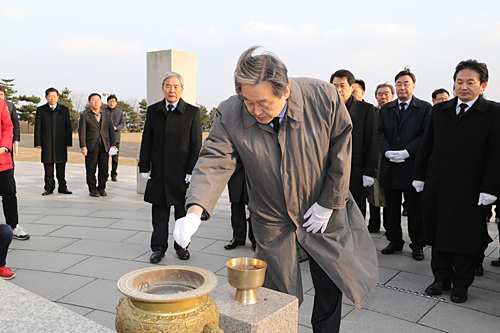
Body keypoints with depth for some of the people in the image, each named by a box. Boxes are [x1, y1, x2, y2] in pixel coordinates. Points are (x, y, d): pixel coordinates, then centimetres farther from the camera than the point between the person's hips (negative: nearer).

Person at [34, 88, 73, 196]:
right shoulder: (40, 110, 8)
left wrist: (68, 142, 1)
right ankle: (49, 188, 10)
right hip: (46, 143, 0)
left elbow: (68, 127, 8)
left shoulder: (64, 110, 9)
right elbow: (37, 128, 6)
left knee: (61, 167, 4)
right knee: (48, 168, 2)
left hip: (60, 143, 0)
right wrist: (38, 143, -1)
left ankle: (62, 187, 12)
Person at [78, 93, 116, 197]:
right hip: (91, 146, -3)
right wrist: (83, 147, -9)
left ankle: (101, 188, 14)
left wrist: (113, 144, 6)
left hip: (104, 146, 3)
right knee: (91, 170, 1)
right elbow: (82, 132, 0)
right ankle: (92, 189, 11)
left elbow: (111, 131, 15)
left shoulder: (107, 116, 16)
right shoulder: (84, 116, 6)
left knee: (104, 169, 2)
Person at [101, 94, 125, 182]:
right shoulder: (103, 111, 9)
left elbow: (122, 124, 7)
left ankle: (114, 175, 9)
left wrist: (116, 128, -12)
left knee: (115, 157, 0)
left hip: (115, 137, 1)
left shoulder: (120, 112, 13)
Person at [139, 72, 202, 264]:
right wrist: (144, 167, 3)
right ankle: (159, 248, 19)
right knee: (159, 213, 8)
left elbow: (196, 145, -4)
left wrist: (192, 170, -10)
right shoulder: (153, 111, 6)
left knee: (182, 212, 10)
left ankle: (182, 246, 25)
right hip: (159, 172, 2)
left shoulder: (192, 112, -2)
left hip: (182, 172, -2)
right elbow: (146, 142, 8)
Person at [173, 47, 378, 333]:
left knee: (330, 286, 14)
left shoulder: (324, 97, -21)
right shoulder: (230, 116, -19)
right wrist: (195, 211, -40)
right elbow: (214, 162, -23)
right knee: (278, 296, 12)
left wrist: (328, 202, -8)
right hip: (273, 221, 1)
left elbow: (341, 150, -10)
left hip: (322, 213, 0)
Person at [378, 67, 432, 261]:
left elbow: (426, 135, -7)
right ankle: (395, 241, 25)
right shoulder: (385, 109, 14)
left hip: (413, 166, -3)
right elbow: (381, 133, 6)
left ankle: (417, 245, 18)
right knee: (391, 208, 11)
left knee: (415, 209, 5)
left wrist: (407, 152, -18)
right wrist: (387, 152, -12)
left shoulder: (425, 108, 3)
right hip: (390, 166, 4)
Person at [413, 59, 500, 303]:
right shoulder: (439, 110, 10)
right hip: (437, 186, 4)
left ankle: (461, 284, 23)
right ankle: (442, 278, 27)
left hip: (469, 189, -4)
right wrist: (420, 175, 7)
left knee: (465, 237, 7)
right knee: (438, 233, 11)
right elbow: (427, 145, 11)